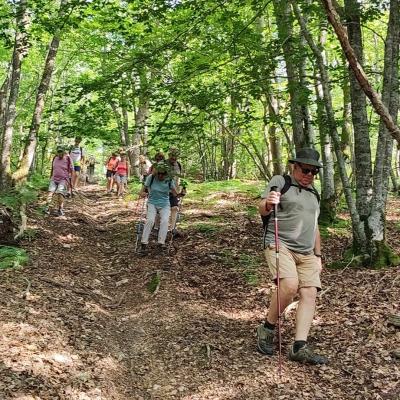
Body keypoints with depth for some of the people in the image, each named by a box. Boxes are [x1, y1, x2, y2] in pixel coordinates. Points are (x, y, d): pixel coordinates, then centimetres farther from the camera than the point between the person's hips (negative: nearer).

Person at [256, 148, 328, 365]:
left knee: (309, 293, -8)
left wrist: (318, 255, 22)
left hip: (306, 252, 7)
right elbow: (262, 210, -7)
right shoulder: (280, 181, 2)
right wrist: (268, 203, -31)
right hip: (280, 245, -7)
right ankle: (267, 329, -5)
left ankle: (299, 347, -7)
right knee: (289, 285, -26)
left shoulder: (313, 193, 22)